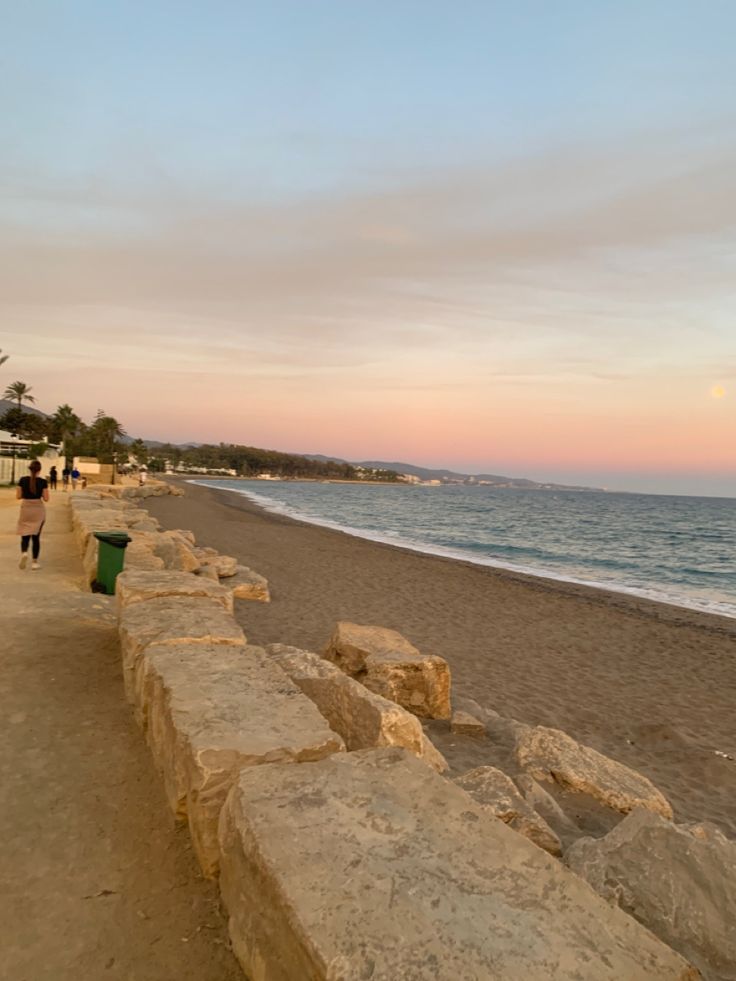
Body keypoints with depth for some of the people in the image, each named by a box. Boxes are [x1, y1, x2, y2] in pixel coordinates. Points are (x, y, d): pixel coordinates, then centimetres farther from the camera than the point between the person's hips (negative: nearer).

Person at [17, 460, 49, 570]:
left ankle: (24, 553, -18)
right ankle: (35, 562, 8)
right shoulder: (42, 481, -8)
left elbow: (18, 496, -1)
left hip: (26, 509, 1)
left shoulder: (23, 480, -5)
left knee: (25, 535, 11)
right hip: (38, 510, 0)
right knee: (36, 536, 8)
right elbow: (46, 498, -6)